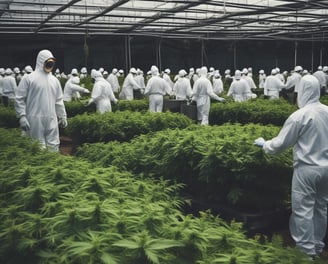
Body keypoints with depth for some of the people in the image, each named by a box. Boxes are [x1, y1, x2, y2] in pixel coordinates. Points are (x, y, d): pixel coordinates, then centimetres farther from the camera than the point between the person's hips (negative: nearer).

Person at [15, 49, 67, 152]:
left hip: (51, 120, 5)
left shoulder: (54, 80, 13)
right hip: (35, 120, -5)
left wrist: (63, 116, 18)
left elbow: (59, 101, 19)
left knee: (53, 146, 7)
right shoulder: (28, 78, -3)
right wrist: (22, 116, -13)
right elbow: (19, 99, -4)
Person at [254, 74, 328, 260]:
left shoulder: (300, 115, -16)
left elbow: (281, 143, -9)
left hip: (307, 168, -6)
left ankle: (307, 249, 13)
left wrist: (264, 144, 8)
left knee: (303, 209, 5)